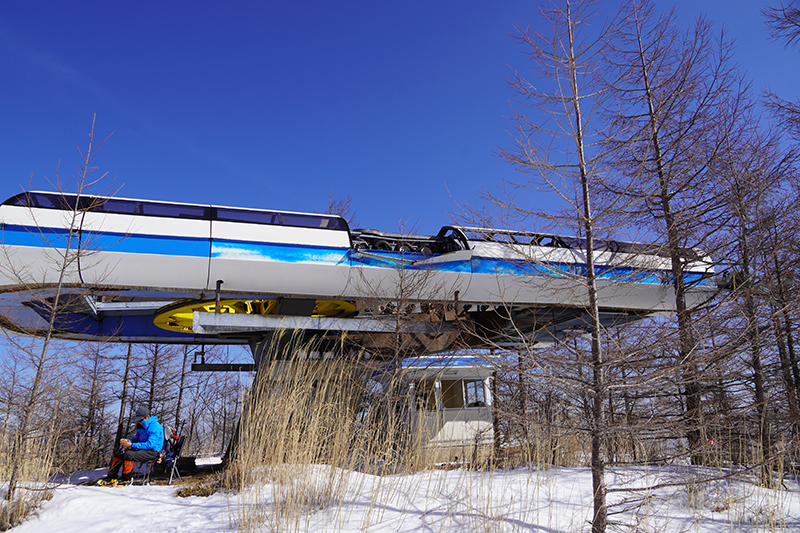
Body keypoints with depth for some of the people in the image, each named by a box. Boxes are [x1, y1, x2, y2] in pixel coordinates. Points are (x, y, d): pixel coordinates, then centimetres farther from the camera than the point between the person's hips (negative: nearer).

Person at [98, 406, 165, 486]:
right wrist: (127, 441, -4)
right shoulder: (141, 426, 11)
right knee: (119, 452, 4)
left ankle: (127, 478, -10)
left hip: (152, 451, -10)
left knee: (129, 454, -27)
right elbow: (136, 439, 19)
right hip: (143, 448, 10)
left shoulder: (155, 426, -19)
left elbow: (150, 444, -26)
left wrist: (131, 445, -25)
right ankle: (112, 475, 11)